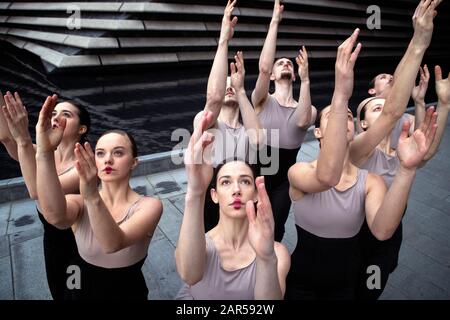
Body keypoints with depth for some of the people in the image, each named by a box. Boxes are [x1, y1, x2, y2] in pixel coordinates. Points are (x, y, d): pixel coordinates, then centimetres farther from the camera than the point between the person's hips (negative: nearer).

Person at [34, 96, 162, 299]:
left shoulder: (148, 206, -20)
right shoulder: (81, 203, -14)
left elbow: (112, 243, -39)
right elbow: (55, 216, -38)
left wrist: (93, 197, -55)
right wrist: (44, 152, -50)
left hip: (128, 292, -1)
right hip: (82, 292, 2)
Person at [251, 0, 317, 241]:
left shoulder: (308, 110, -5)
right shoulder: (262, 102, -9)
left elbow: (301, 121, -30)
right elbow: (263, 67, -27)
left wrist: (305, 79, -39)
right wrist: (275, 22, -26)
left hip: (283, 183, 1)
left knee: (274, 234, 17)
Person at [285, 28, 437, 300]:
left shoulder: (371, 182, -11)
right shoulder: (298, 172, -20)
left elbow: (382, 230, -32)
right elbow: (327, 176, -45)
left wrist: (407, 168, -45)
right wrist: (341, 95, -53)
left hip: (346, 283, 3)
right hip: (301, 283, -2)